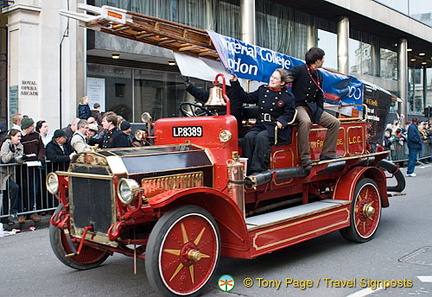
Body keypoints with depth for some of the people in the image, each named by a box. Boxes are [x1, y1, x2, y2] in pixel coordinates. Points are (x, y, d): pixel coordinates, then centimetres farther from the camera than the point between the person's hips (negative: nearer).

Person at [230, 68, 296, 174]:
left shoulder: (288, 96, 3)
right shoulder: (263, 90, 17)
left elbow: (289, 113, -1)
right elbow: (247, 98, 17)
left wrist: (281, 121, -21)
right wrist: (235, 83, 12)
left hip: (276, 127, -4)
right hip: (261, 125, 5)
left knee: (261, 137, -35)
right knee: (248, 137, -26)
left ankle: (257, 170, -35)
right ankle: (246, 169, -27)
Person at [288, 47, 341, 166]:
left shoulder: (319, 76, 18)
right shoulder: (298, 70, -6)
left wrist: (321, 112, 17)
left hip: (313, 107, 8)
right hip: (298, 106, -8)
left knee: (335, 122, -5)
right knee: (305, 121, -39)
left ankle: (327, 154, 0)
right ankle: (304, 157, -33)